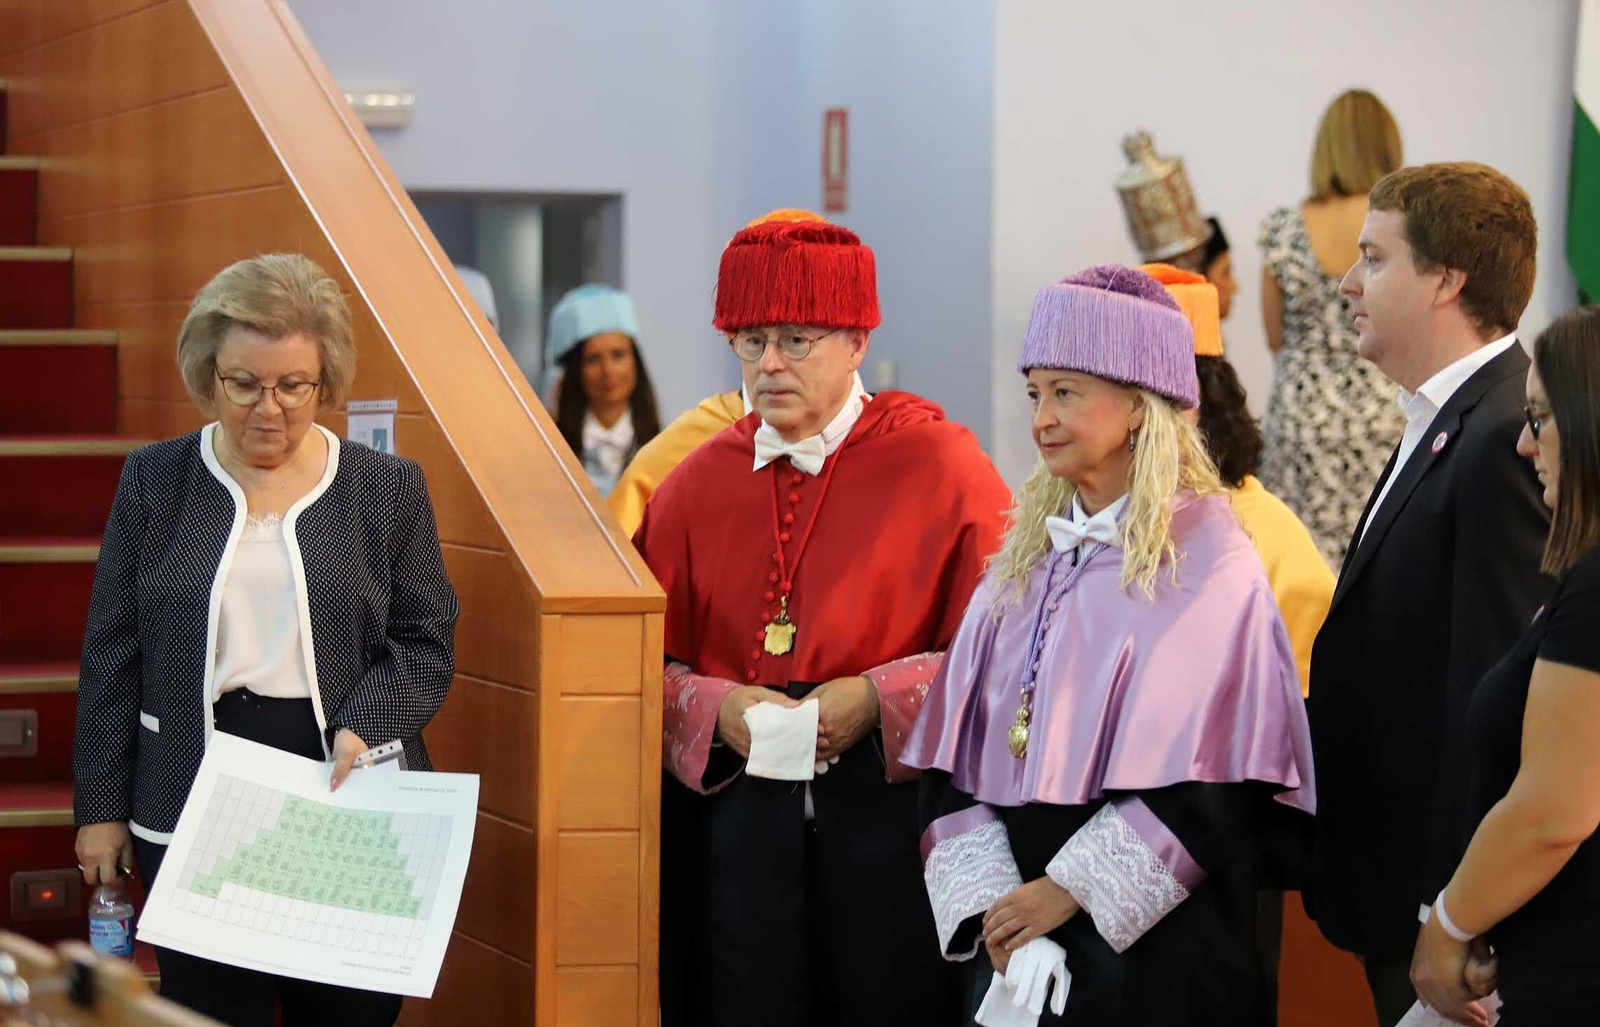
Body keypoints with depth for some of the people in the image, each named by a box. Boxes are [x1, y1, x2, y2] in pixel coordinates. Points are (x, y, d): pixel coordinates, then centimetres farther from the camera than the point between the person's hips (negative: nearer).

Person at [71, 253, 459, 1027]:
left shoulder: (389, 489, 5)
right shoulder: (154, 481, 5)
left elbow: (427, 643, 5)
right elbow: (112, 657, 6)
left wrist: (366, 724, -14)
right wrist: (101, 806, 3)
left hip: (349, 810, 0)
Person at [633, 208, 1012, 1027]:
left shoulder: (939, 462, -2)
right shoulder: (696, 485, 9)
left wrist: (878, 699, -15)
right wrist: (714, 706, -9)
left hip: (889, 812, -3)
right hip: (736, 827, 3)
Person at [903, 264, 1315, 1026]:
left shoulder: (1210, 568, -7)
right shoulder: (1025, 560, 9)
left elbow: (1211, 779, -14)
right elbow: (957, 755, 5)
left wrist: (1069, 890, -15)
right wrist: (988, 901, -8)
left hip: (1157, 946, -5)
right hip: (1019, 939, 5)